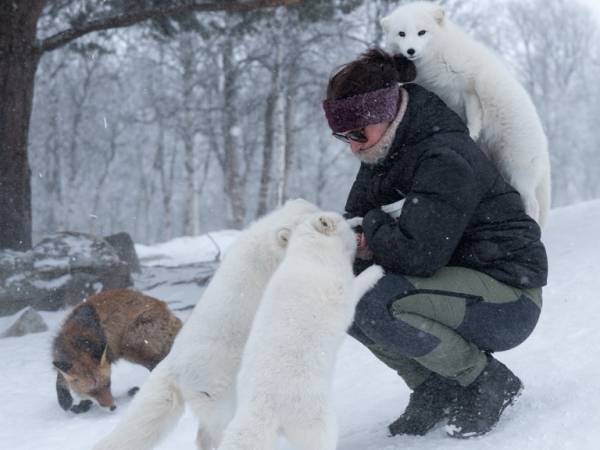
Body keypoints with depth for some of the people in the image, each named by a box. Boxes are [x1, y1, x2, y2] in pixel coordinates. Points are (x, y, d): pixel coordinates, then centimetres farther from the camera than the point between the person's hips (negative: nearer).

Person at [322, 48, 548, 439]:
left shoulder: (446, 158, -24)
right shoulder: (384, 154, 5)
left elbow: (418, 254, -32)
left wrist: (373, 228, -13)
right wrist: (368, 243, -12)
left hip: (508, 296, -9)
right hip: (460, 284, 10)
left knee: (376, 304, -29)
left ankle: (490, 383, -8)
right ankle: (436, 391, 6)